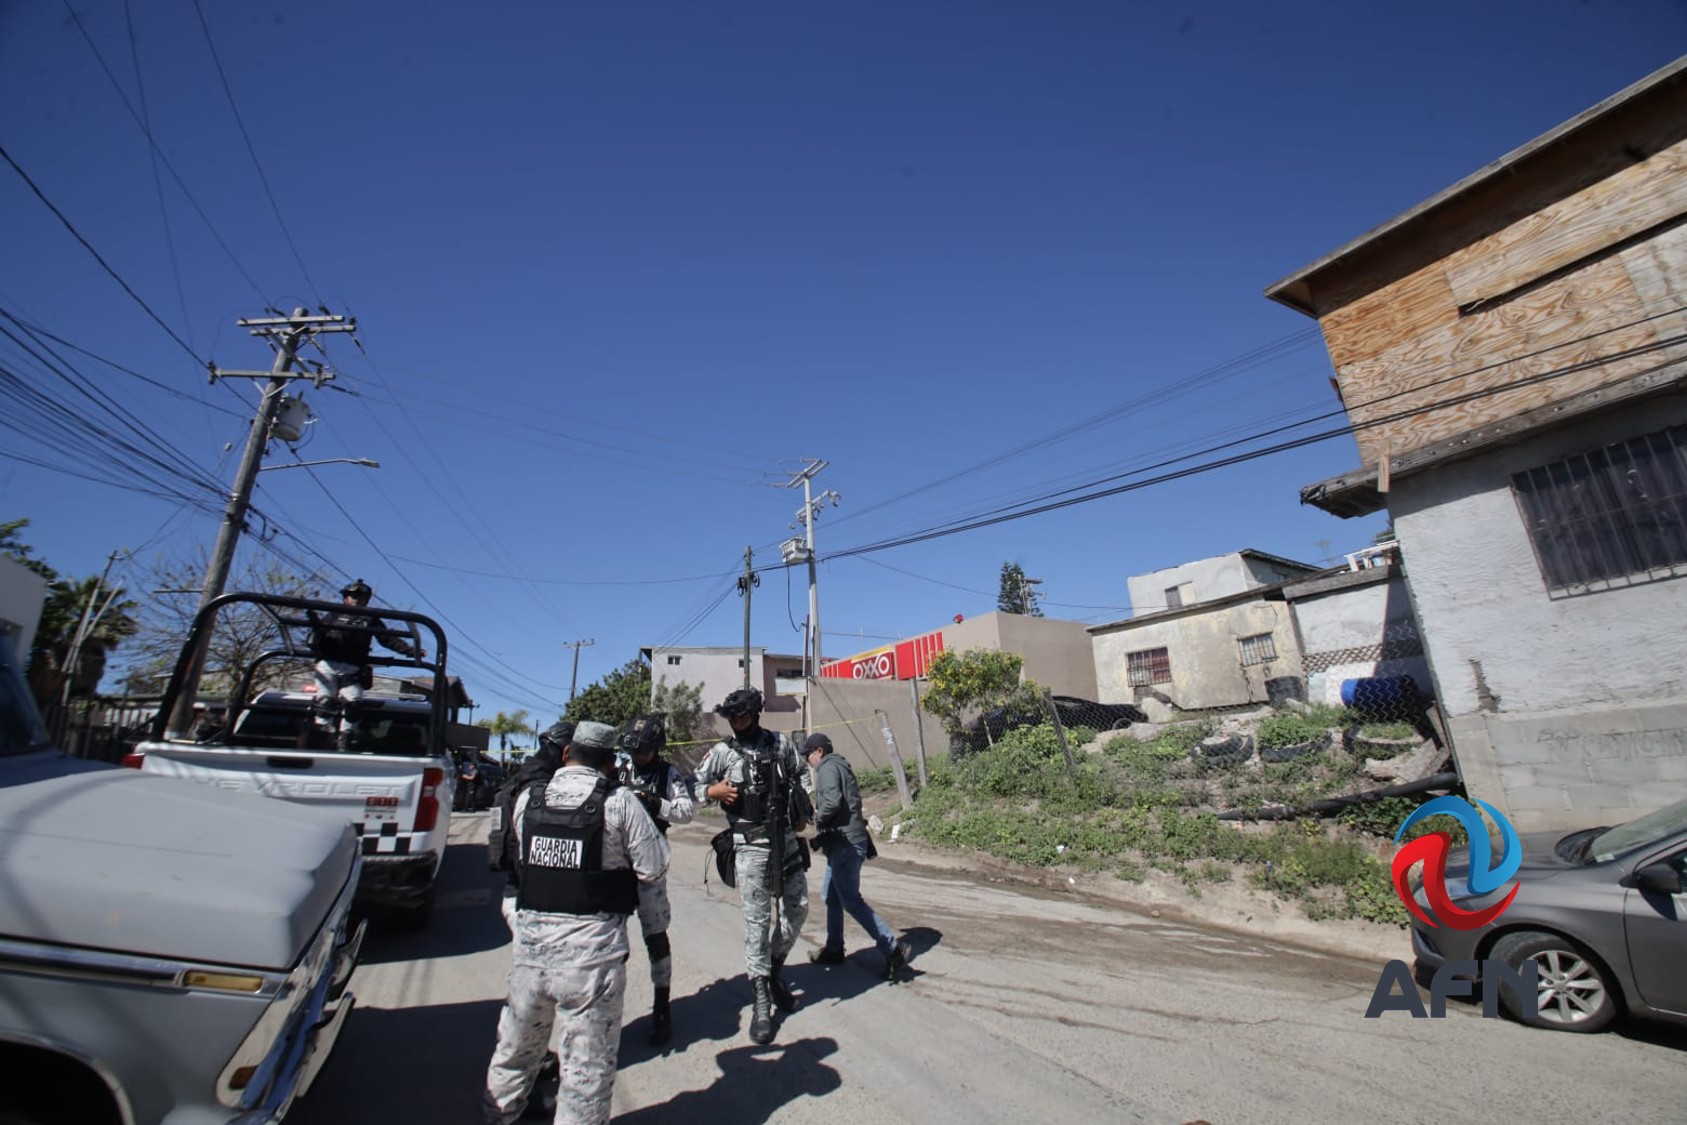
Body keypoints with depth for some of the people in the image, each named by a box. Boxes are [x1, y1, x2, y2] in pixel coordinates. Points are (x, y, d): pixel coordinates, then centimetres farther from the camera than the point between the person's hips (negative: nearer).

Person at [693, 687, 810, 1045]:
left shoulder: (781, 744, 2)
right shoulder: (722, 752, -5)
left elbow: (800, 777, 17)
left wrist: (801, 812, 8)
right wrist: (716, 791, -17)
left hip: (786, 841, 3)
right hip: (750, 846, -3)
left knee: (797, 908, 9)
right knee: (757, 920, 0)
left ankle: (775, 969, 33)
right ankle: (761, 1003, 12)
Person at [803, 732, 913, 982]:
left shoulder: (827, 767, -10)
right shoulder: (840, 765, 19)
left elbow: (832, 801, -25)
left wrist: (818, 819, -8)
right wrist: (822, 819, 11)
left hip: (845, 842, -10)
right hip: (845, 841, 10)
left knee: (850, 900, -7)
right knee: (830, 894, 18)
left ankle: (893, 947, -6)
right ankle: (834, 949, 27)